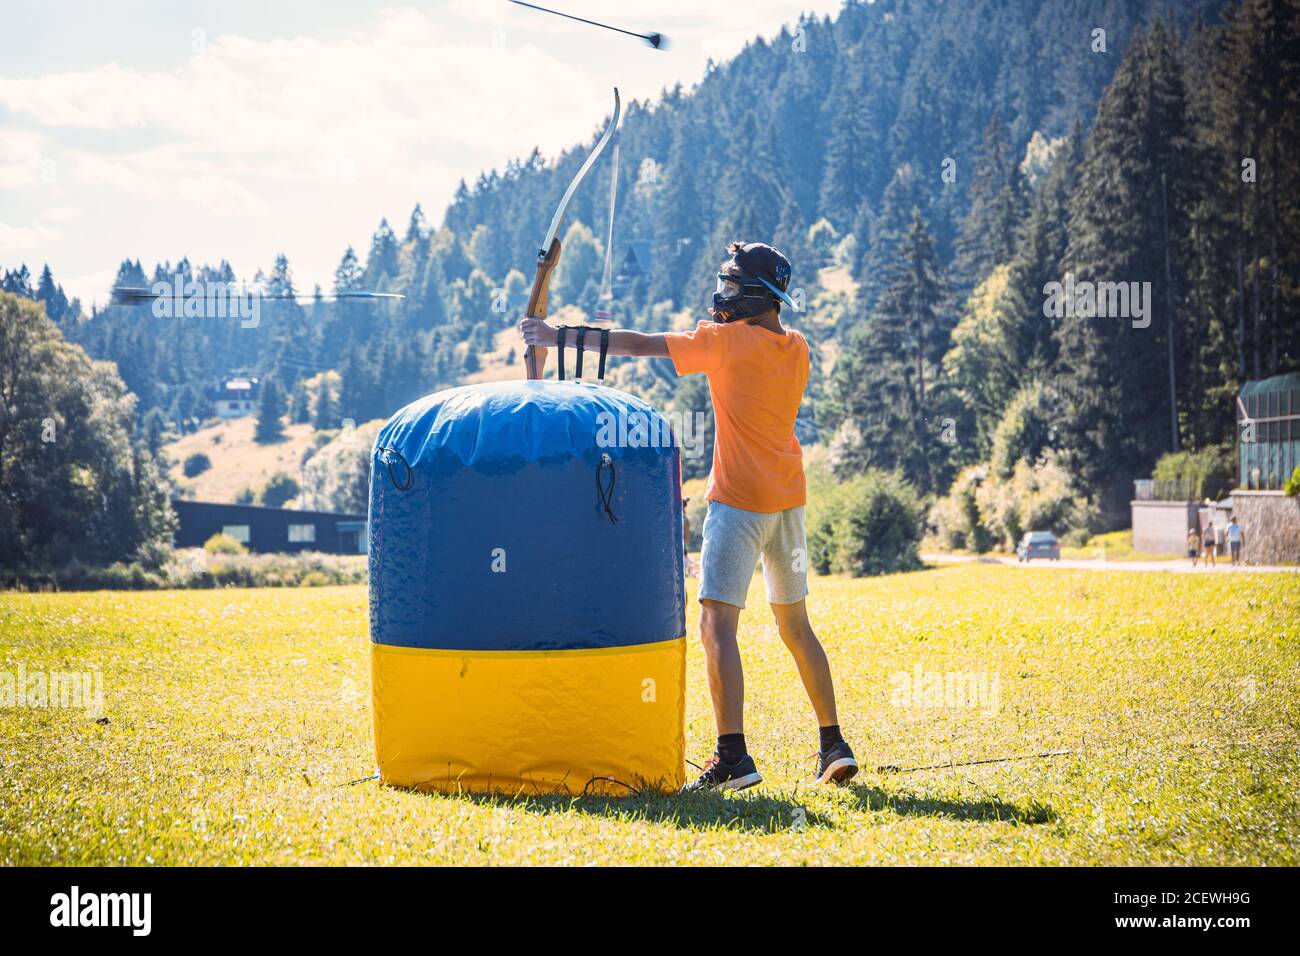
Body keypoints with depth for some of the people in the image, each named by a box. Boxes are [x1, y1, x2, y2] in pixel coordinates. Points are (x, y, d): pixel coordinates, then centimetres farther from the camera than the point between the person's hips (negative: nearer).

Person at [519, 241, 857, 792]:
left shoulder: (727, 342, -10)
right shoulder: (797, 349, 8)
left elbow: (639, 345, -9)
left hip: (739, 499, -7)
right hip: (788, 498, 7)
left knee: (717, 624, -10)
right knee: (794, 625, 16)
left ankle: (733, 757, -19)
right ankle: (833, 746, 17)